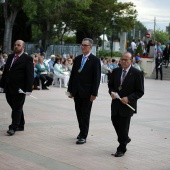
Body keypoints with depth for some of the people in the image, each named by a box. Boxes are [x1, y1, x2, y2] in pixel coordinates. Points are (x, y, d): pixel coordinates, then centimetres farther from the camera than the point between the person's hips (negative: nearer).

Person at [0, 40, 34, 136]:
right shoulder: (10, 57, 14)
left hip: (19, 89, -7)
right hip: (9, 88, 7)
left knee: (17, 108, -2)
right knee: (15, 107, 14)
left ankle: (13, 127, 0)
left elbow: (30, 75, -10)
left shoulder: (27, 59, -6)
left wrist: (28, 89, -16)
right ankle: (20, 125, 25)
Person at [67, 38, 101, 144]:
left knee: (85, 115, 0)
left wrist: (94, 93, -14)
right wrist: (70, 90, 9)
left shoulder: (95, 60, -7)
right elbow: (73, 75, 12)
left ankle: (83, 136, 4)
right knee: (79, 114, 12)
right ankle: (82, 131, 26)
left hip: (87, 93, -5)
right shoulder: (77, 59, 10)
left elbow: (97, 78, -10)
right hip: (77, 92, 5)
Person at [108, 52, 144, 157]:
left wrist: (128, 98, -20)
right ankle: (125, 139, 40)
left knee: (123, 127, 0)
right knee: (115, 123, 13)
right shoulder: (116, 71, 4)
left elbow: (140, 92, -8)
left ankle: (122, 149, 17)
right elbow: (110, 84, 15)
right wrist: (111, 92, -7)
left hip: (127, 105, -5)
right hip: (116, 104, 5)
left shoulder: (137, 73, -10)